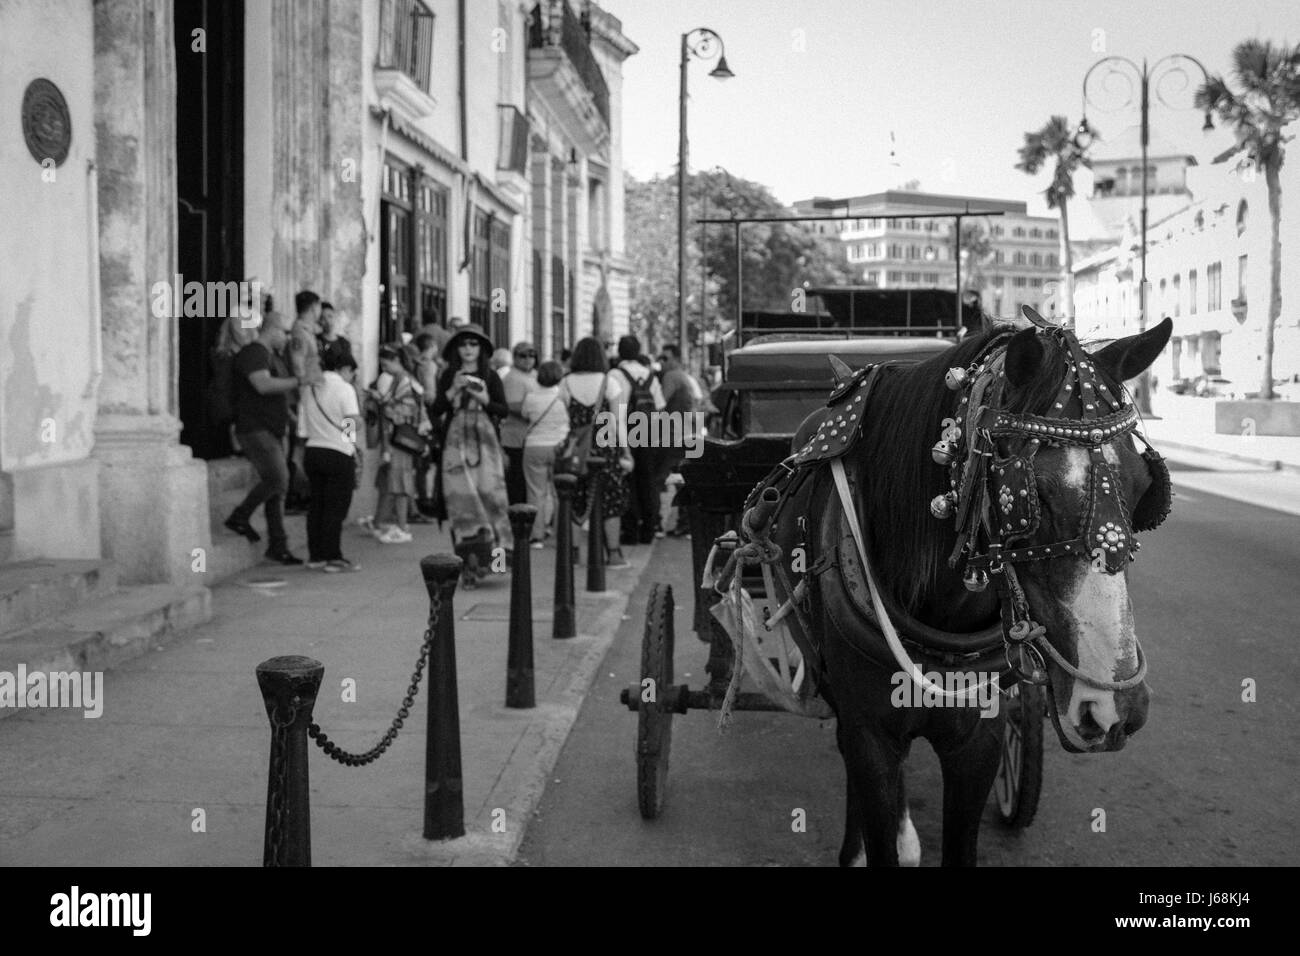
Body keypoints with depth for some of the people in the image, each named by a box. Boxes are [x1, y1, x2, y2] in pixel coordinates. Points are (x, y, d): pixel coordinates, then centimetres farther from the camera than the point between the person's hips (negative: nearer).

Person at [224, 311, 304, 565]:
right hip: (255, 429, -10)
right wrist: (299, 381, -23)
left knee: (278, 486, 7)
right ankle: (239, 517, -2)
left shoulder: (272, 356, 21)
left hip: (272, 430, 10)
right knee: (277, 479, -19)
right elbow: (263, 385, -26)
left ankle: (278, 546, 10)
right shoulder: (252, 353, -11)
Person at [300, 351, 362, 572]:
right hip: (338, 454, -6)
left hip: (312, 452, 6)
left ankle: (315, 555, 18)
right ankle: (332, 557, 0)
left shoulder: (309, 389, 9)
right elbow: (353, 420, -15)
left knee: (316, 505, 13)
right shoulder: (344, 388, -8)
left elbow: (303, 431, 9)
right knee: (336, 507, -1)